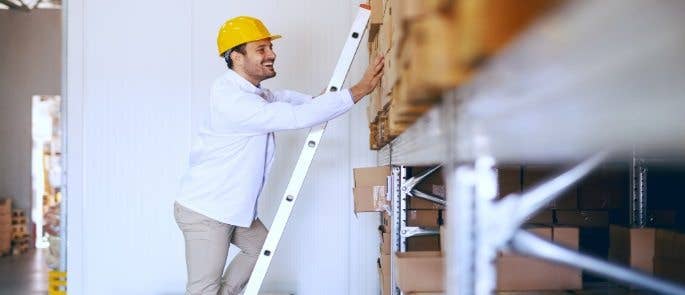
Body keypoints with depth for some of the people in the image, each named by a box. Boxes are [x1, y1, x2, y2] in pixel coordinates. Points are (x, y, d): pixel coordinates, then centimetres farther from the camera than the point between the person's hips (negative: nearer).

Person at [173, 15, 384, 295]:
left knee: (260, 247, 25)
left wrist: (313, 100, 5)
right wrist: (361, 88, -30)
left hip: (231, 207, 10)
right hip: (204, 211, -10)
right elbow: (297, 117, -32)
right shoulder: (231, 98, -26)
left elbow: (280, 96, 25)